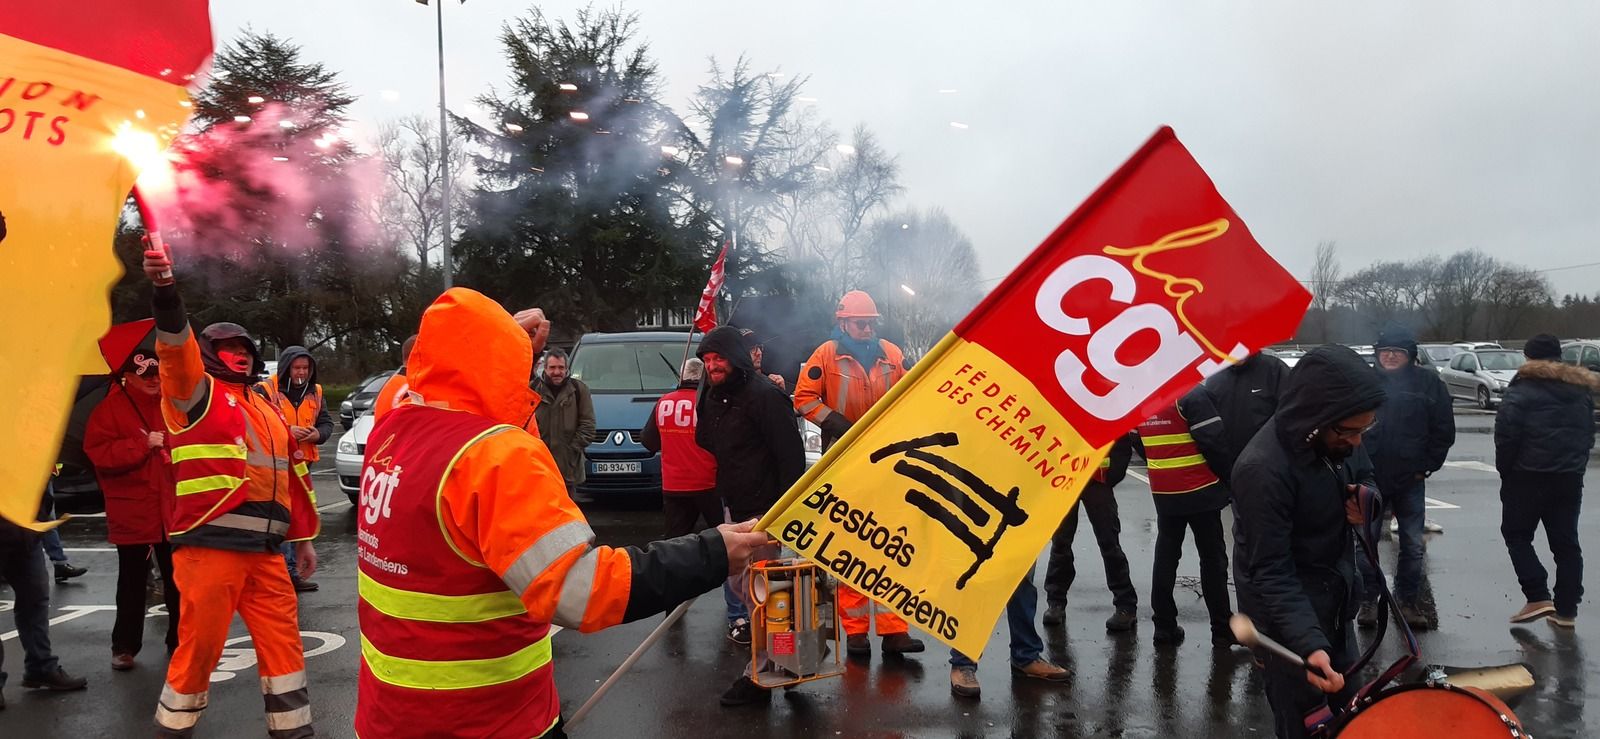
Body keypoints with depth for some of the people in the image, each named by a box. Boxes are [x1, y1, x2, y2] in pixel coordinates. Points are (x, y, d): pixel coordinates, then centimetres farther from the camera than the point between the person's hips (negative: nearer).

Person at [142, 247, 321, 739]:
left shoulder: (267, 409, 22)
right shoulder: (196, 392, 3)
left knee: (283, 641, 7)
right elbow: (177, 349, -18)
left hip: (264, 550, 6)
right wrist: (165, 288, -35)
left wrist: (303, 536, 22)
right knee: (200, 646, 1)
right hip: (209, 545, -6)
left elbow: (289, 474, 24)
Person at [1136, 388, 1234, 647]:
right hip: (1200, 490, -5)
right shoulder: (1193, 395, -14)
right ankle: (1222, 629, 8)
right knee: (1212, 558, 4)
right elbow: (1215, 441, -17)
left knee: (1165, 557, 10)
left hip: (1163, 492, 5)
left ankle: (1164, 625, 12)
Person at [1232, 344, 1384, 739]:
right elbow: (1271, 574, -29)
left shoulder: (1339, 438, -10)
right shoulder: (1263, 468, -32)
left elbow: (1364, 476, 13)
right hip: (1287, 612, -8)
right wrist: (1309, 644, -40)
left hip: (1335, 602, 8)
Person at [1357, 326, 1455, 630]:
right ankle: (1368, 600, 15)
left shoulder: (1428, 382, -2)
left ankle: (1407, 601, 21)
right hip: (1369, 479, 0)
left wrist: (1427, 466, -2)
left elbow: (1444, 430, 3)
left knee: (1413, 546, 8)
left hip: (1410, 480, 0)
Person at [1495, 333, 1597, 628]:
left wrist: (1505, 471, -4)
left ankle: (1538, 598, -5)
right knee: (1566, 542, 10)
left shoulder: (1522, 389, -10)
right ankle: (1566, 610, 11)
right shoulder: (1582, 389, 11)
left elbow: (1506, 435, -16)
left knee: (1517, 535, 7)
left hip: (1528, 476, -6)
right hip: (1570, 477, 6)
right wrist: (1575, 464, 17)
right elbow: (1588, 435, 15)